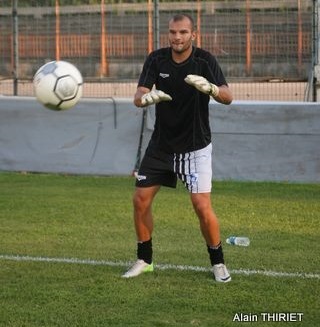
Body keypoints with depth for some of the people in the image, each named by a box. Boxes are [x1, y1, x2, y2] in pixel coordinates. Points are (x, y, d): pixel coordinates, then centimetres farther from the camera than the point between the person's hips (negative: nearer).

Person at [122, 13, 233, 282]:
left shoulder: (205, 60, -14)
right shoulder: (156, 59, -5)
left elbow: (228, 97, -23)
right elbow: (138, 97, -13)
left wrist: (209, 88, -45)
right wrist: (147, 97, -38)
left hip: (195, 147, -4)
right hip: (161, 145, 4)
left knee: (202, 206, -13)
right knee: (141, 199, 2)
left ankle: (218, 262, 7)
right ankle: (144, 260, 19)